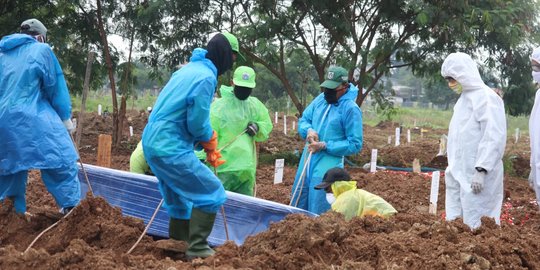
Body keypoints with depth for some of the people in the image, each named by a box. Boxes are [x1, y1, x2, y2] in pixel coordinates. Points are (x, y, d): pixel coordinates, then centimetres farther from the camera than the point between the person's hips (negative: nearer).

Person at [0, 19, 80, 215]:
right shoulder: (41, 50, 1)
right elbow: (55, 86, 1)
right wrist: (65, 117, 6)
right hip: (34, 119, -6)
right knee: (61, 163, -1)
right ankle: (72, 209, -5)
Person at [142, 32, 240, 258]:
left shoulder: (190, 68, 16)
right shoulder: (206, 77, -15)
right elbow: (198, 122, -16)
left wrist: (206, 143, 13)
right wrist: (210, 142, 5)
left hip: (153, 141, 10)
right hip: (170, 147, -10)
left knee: (181, 198, 21)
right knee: (211, 193, -3)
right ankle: (197, 249, -1)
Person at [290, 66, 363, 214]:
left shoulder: (351, 109, -13)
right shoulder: (320, 99, 5)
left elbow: (355, 145, -14)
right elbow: (303, 120, 15)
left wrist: (325, 146, -19)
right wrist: (309, 130, -9)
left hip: (327, 167, -7)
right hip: (307, 161, 7)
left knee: (318, 211, -2)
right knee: (297, 204, 15)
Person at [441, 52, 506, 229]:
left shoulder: (486, 98, -12)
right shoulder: (464, 98, 16)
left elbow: (494, 137, -20)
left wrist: (481, 170, -24)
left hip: (476, 175, -9)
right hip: (460, 174, 9)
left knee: (476, 224, -5)